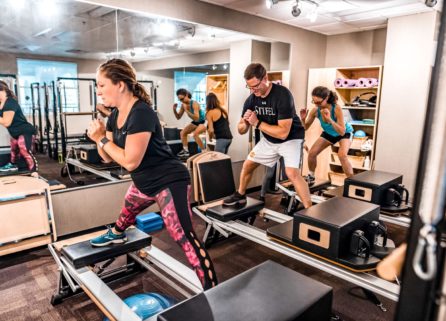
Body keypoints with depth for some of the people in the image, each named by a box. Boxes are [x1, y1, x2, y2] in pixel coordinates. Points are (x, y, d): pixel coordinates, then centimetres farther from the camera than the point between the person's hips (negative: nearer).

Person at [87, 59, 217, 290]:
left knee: (184, 238, -16)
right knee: (126, 213, 34)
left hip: (169, 182, -10)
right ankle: (115, 234, 67)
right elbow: (108, 157, 9)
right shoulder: (115, 115, 4)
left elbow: (130, 162, -25)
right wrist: (99, 138, -10)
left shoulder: (141, 113, -25)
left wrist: (102, 139, -16)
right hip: (145, 183, 10)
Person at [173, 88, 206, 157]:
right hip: (195, 122, 9)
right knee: (182, 133, 9)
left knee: (195, 134, -31)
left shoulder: (194, 104, -28)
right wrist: (174, 110, -15)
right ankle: (185, 151, 15)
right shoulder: (183, 105, -7)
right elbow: (178, 117, 3)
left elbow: (196, 118, -38)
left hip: (204, 121, -9)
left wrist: (186, 110, -39)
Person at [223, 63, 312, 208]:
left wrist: (257, 123, -29)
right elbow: (241, 130, -2)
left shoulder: (283, 95, -30)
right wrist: (245, 122, -26)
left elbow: (283, 132, -33)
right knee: (248, 164, 11)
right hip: (268, 140, 7)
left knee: (292, 172, -27)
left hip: (290, 138, -6)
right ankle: (240, 196, 35)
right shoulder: (251, 100, -10)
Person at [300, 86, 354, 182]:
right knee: (312, 153, -5)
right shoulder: (315, 110, -26)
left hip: (345, 133, -4)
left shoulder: (336, 109, -37)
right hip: (328, 133, 5)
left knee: (342, 155, -28)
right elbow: (305, 128, -14)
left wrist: (330, 119, -49)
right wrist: (303, 119, -35)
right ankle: (310, 177, 20)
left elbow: (342, 132, -38)